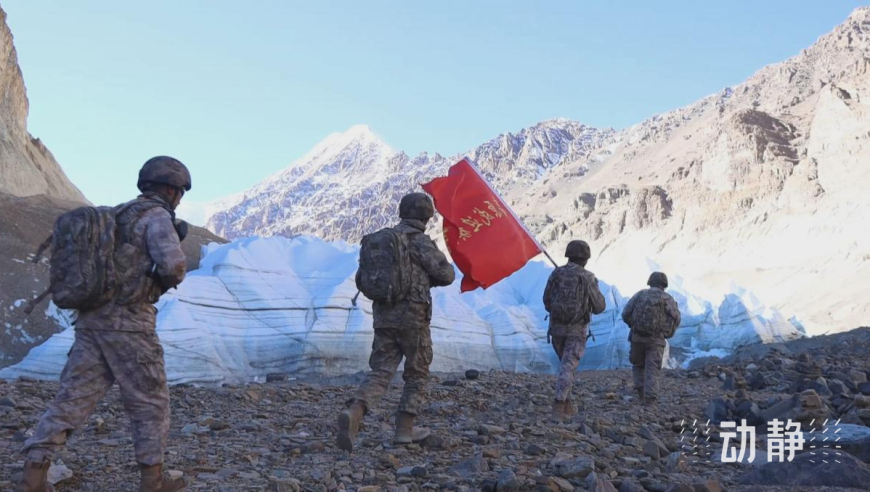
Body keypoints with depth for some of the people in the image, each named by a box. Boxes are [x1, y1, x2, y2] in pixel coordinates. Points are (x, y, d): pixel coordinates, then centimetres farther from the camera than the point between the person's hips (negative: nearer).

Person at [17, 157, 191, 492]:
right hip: (128, 324, -7)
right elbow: (172, 265, -20)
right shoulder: (157, 216, -5)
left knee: (72, 399, 6)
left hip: (92, 321, 7)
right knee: (151, 402, 6)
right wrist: (171, 278, 4)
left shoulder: (116, 218, 22)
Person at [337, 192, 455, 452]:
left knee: (380, 372, 3)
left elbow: (361, 281, 14)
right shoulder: (420, 241, -9)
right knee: (417, 374, 11)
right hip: (413, 317, -5)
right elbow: (446, 275, -8)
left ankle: (353, 413, -21)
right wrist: (429, 277, 13)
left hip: (383, 317, 5)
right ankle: (405, 429, 13)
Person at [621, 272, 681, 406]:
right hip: (656, 340, -1)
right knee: (652, 370, 2)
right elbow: (676, 318, -7)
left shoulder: (639, 294, 7)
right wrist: (668, 333, 10)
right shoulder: (667, 298, 3)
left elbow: (625, 314, 2)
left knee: (638, 365, 20)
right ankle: (650, 398, -11)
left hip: (637, 337, 1)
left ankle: (641, 393, 9)